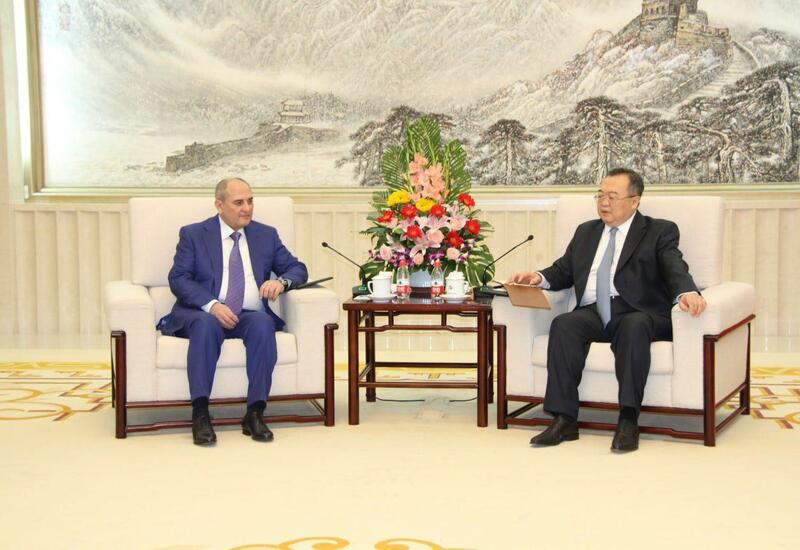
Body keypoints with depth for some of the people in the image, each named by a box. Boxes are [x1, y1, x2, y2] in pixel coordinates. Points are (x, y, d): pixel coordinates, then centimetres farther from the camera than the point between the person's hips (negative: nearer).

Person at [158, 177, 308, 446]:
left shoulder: (266, 235, 17)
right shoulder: (193, 234, 8)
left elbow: (297, 269, 15)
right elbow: (178, 278, -3)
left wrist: (281, 281, -11)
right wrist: (212, 305, -21)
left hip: (251, 315, 2)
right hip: (203, 313, -2)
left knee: (263, 323, -33)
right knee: (206, 324, -37)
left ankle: (255, 413, -32)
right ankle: (200, 414, -37)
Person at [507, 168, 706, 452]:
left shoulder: (660, 231, 10)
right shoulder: (586, 231, 26)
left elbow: (675, 268, -7)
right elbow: (563, 271, 24)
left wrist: (687, 292, -31)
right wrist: (539, 277, 0)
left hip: (637, 314, -3)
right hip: (593, 313, 4)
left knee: (634, 326, -38)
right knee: (563, 324, -29)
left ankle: (628, 420, -38)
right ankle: (564, 420, -33)